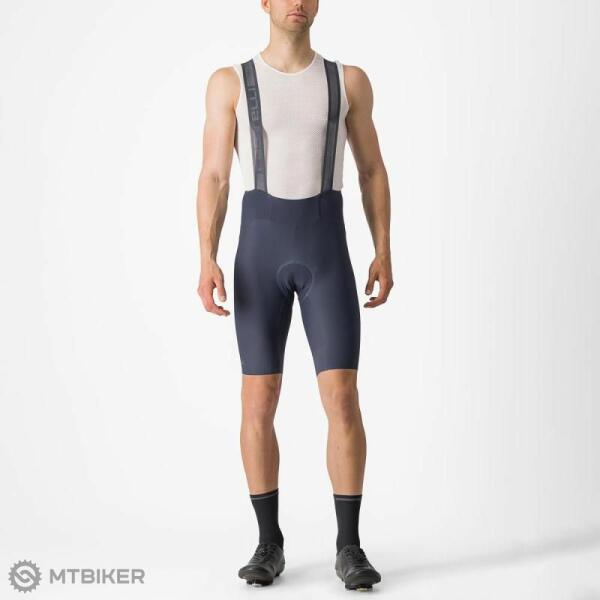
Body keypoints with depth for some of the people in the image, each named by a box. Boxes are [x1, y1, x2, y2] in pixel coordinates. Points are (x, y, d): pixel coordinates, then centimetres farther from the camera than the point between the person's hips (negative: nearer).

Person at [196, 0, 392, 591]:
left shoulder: (349, 79, 9)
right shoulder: (229, 82, 6)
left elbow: (373, 170, 12)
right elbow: (213, 178, 2)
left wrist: (384, 253, 3)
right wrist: (207, 262, -9)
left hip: (326, 249, 0)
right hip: (260, 249, 0)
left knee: (343, 400, -8)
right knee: (258, 403, 0)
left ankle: (349, 547, 6)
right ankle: (269, 544, 15)